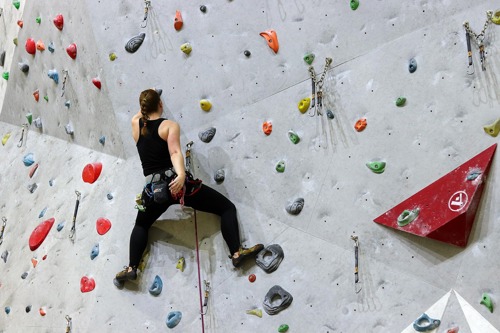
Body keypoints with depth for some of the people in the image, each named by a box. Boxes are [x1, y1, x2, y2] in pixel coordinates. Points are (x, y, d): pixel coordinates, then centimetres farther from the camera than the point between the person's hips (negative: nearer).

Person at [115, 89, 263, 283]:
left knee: (141, 225, 33)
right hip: (175, 182, -4)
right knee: (227, 207, 5)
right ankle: (237, 253, -8)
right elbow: (175, 152, -19)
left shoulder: (136, 125, 12)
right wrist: (182, 175, -33)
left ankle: (131, 268, 21)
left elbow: (140, 114, 39)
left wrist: (147, 100, 52)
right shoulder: (170, 125, 0)